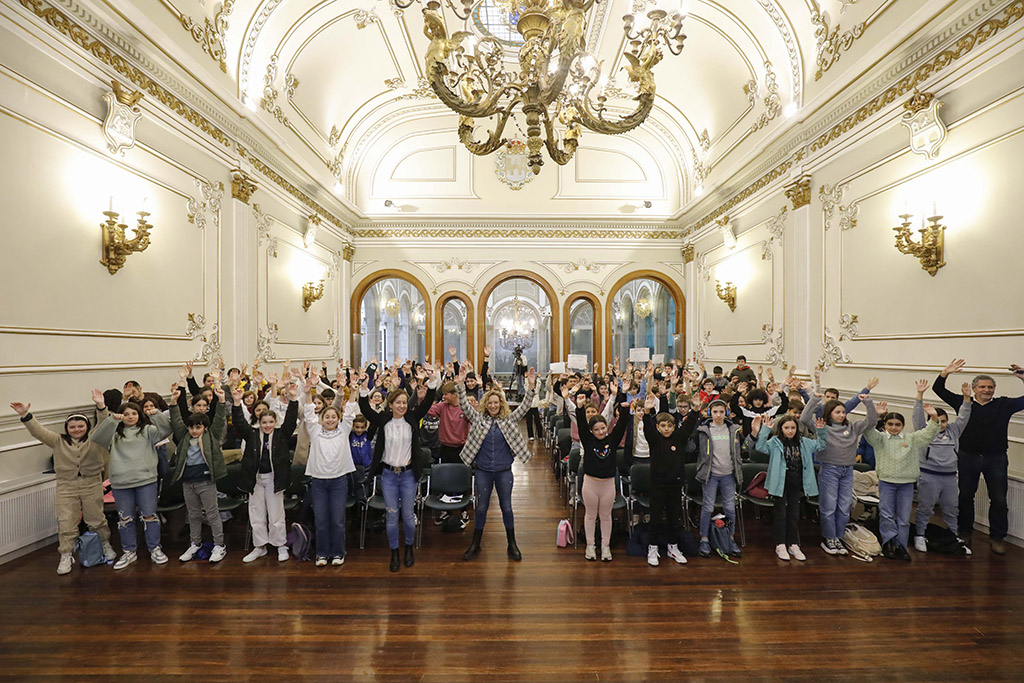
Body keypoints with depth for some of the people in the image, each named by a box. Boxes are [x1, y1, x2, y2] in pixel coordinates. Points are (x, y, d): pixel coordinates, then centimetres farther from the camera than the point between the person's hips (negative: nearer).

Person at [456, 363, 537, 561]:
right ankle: (475, 543, 30)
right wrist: (460, 384, -26)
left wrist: (531, 387, -26)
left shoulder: (509, 420, -2)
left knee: (506, 507, 11)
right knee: (481, 507, 12)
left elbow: (524, 406, -12)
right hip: (483, 471, 0)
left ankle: (512, 544, 28)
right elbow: (464, 405, -12)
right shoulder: (478, 419, -2)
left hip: (504, 471, 0)